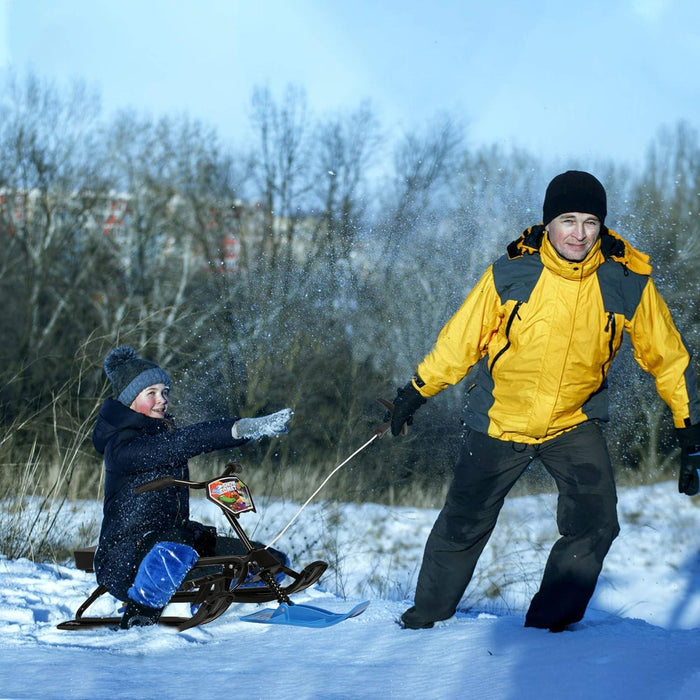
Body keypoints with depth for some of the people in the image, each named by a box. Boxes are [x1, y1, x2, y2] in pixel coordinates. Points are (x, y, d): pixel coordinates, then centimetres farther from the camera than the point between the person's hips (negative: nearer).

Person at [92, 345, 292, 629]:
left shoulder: (164, 430, 16)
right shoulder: (122, 447, -16)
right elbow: (180, 443, -29)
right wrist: (239, 429, -40)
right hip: (124, 560, -9)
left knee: (273, 561, 5)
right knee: (175, 553, -45)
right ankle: (136, 622, -22)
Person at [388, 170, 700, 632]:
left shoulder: (627, 282, -15)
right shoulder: (510, 274, -16)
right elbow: (461, 339, -2)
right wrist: (416, 392, 5)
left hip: (574, 424, 0)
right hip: (501, 419, 0)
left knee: (595, 524, -17)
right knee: (463, 525, 11)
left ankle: (549, 625, 0)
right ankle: (427, 616, 35)